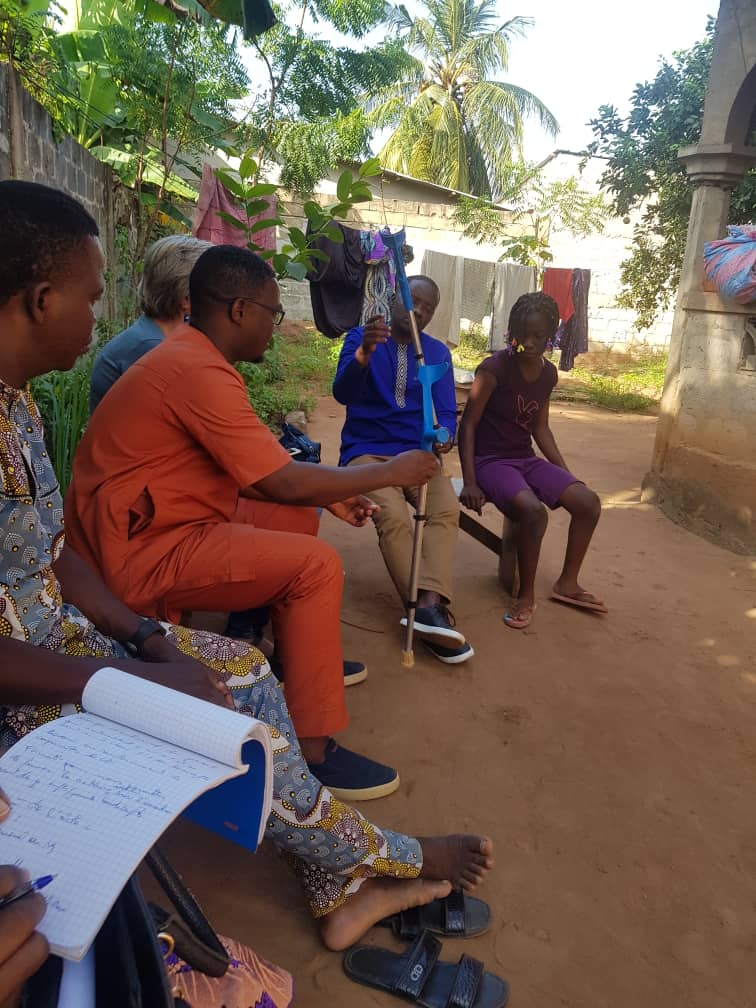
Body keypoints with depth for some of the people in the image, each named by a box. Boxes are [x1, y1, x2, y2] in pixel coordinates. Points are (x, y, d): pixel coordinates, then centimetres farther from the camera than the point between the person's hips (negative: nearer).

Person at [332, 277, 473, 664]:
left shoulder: (437, 352, 10)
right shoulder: (360, 337, 0)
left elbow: (446, 411, 4)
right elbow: (342, 393, -16)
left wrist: (444, 436, -21)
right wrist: (364, 352, -35)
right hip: (368, 451, -3)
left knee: (447, 509, -27)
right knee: (393, 516, -30)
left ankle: (428, 605, -39)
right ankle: (431, 610, -30)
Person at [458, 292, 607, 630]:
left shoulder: (548, 373, 6)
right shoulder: (495, 367, -15)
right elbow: (468, 425, -14)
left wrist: (567, 475, 11)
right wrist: (470, 482, -21)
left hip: (527, 459, 7)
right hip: (490, 461, -7)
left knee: (588, 501, -9)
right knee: (534, 511, -32)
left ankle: (567, 582, 9)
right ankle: (526, 595, -11)